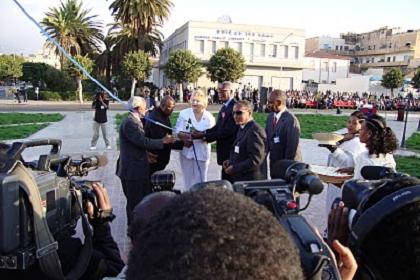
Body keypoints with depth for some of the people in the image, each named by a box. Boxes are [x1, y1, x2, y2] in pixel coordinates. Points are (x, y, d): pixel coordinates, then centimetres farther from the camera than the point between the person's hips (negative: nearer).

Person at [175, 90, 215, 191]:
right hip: (187, 151, 0)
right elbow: (178, 131, -5)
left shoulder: (209, 117, 1)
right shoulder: (184, 113, 1)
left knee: (200, 181, 6)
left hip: (202, 153, 0)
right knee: (188, 181, 8)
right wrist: (185, 136, -25)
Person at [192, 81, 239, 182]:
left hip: (230, 151, -9)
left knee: (227, 180, -3)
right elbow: (218, 127, 12)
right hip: (225, 151, 9)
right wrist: (204, 132, -5)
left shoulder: (234, 107, -18)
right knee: (226, 179, 17)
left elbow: (227, 131, -23)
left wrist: (204, 136, -20)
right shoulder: (225, 106, 13)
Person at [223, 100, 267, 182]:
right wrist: (230, 162, 4)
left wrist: (234, 168, -18)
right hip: (239, 178, 9)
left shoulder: (255, 130, -19)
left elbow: (255, 160, -22)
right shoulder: (242, 128, 12)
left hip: (250, 181, -9)